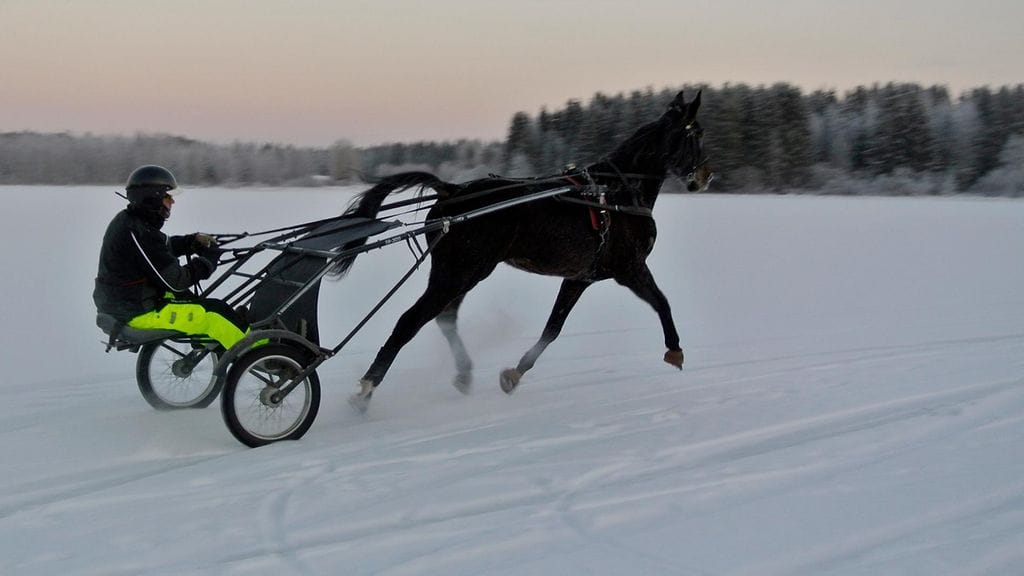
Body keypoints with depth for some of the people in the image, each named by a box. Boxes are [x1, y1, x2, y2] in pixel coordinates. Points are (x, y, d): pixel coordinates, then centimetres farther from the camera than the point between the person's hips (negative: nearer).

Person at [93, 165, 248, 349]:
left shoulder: (127, 220, 5)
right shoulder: (139, 235, -25)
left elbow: (165, 247, 19)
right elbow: (175, 281, -23)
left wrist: (194, 241, 4)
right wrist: (208, 259, -11)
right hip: (139, 313, -11)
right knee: (215, 313, -10)